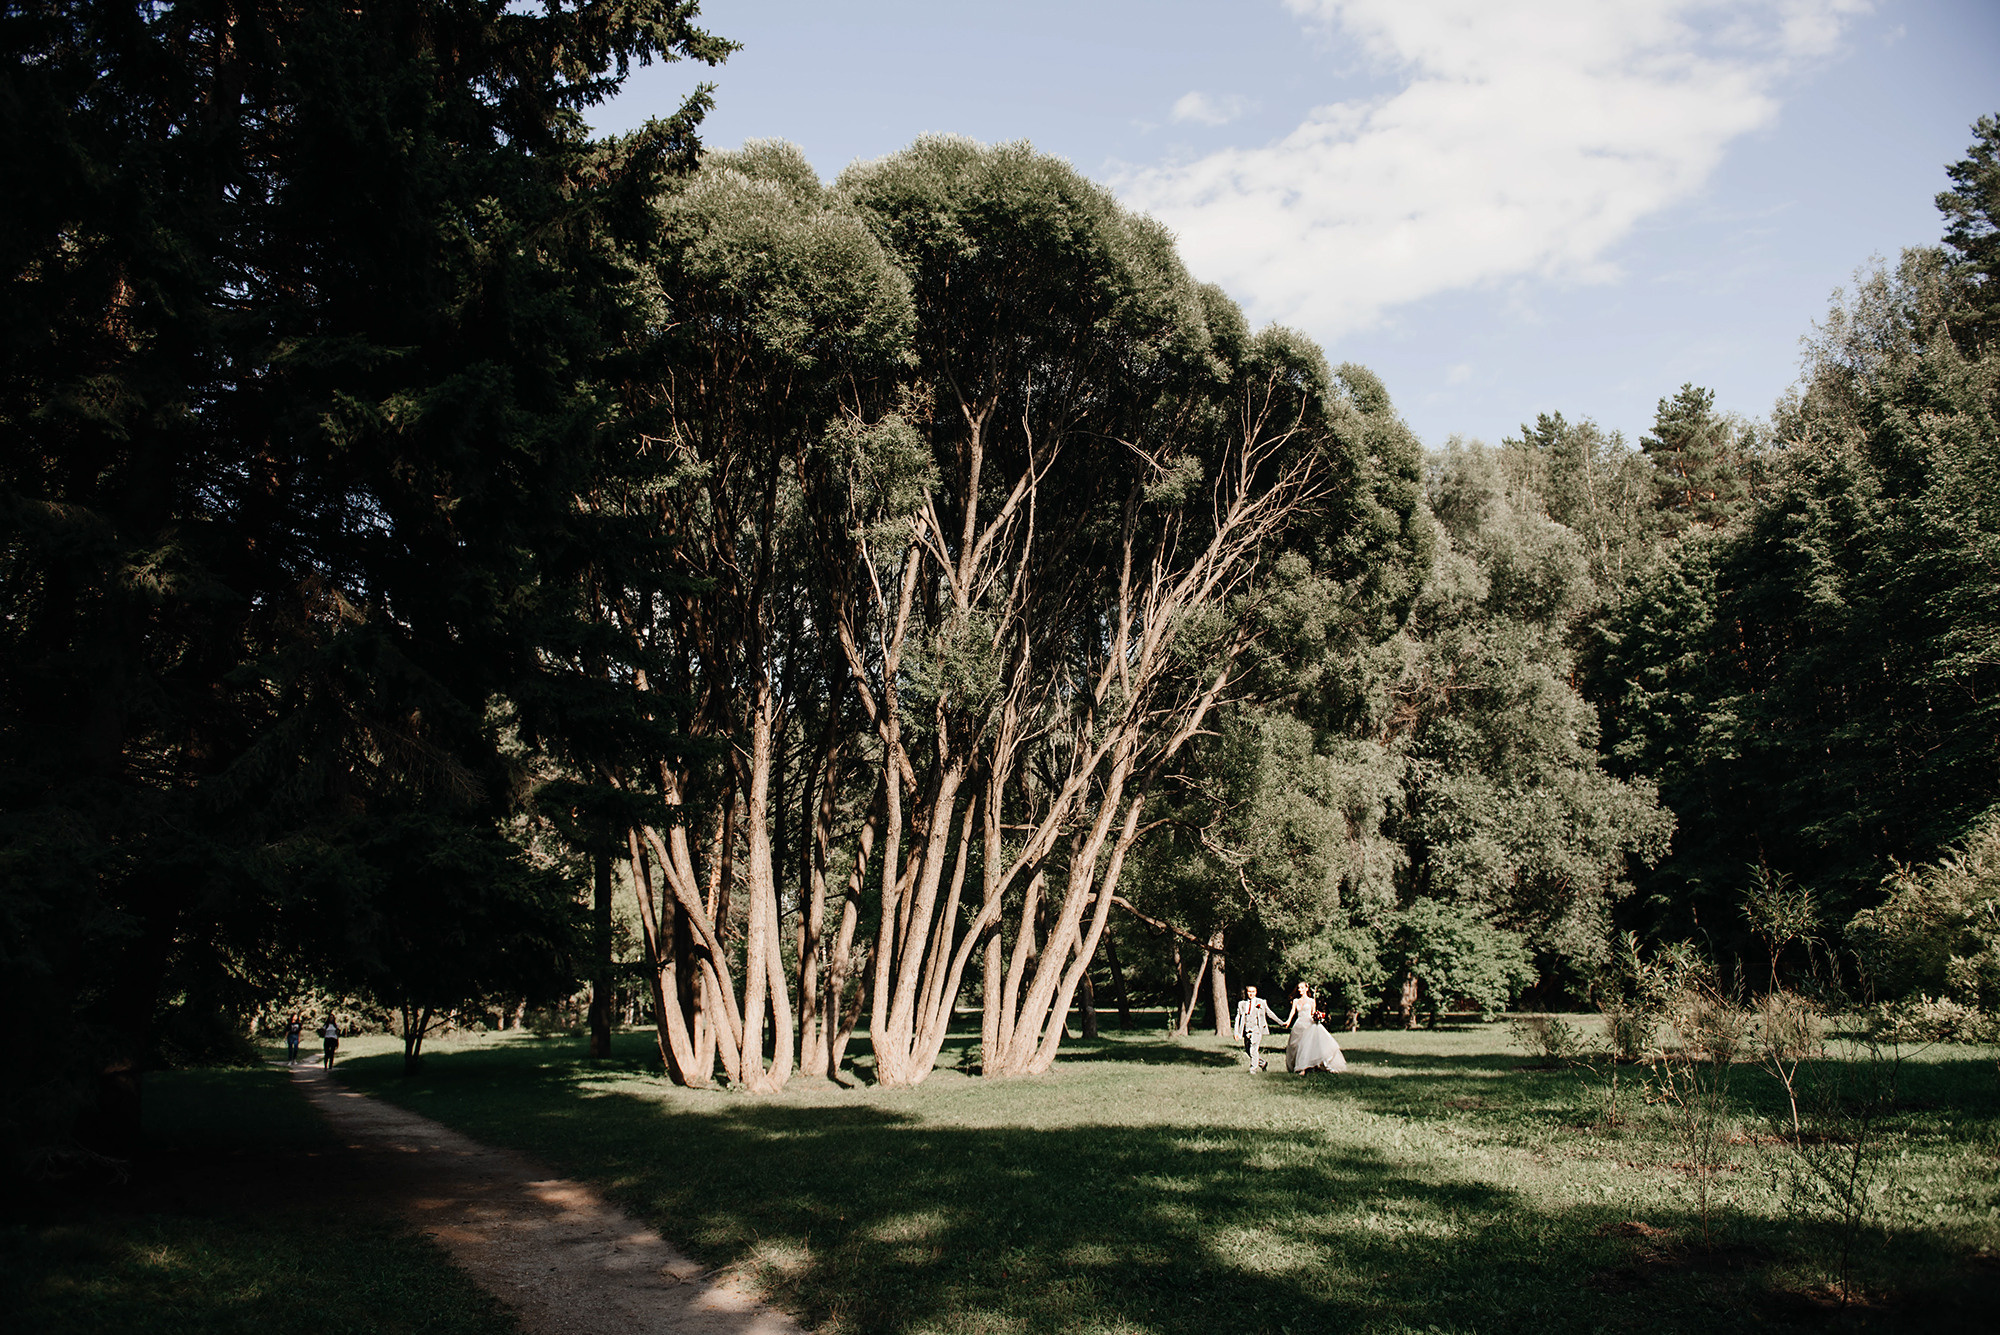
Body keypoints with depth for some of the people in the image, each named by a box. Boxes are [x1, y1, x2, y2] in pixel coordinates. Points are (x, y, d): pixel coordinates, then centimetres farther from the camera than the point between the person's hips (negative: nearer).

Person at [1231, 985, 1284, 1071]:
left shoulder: (1261, 1002, 7)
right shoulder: (1242, 1004, 12)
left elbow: (1269, 1013, 14)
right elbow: (1238, 1018, 11)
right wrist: (1236, 1032, 3)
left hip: (1257, 1029, -4)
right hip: (1247, 1030, 4)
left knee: (1253, 1049, -17)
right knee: (1247, 1051, 7)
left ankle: (1254, 1068, -6)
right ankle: (1262, 1063, 27)